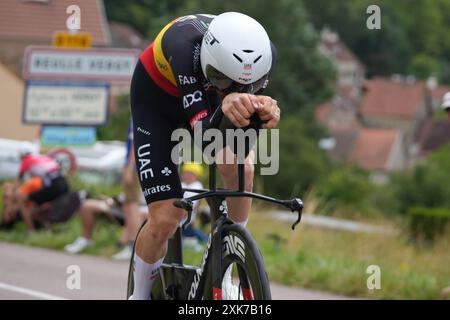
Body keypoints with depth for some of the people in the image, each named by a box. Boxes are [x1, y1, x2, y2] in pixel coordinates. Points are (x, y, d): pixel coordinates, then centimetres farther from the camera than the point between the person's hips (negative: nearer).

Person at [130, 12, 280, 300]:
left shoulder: (263, 53, -31)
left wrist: (262, 109, -54)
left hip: (204, 96, 3)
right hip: (156, 101, -3)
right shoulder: (186, 46, -42)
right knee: (165, 219, -10)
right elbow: (204, 134, -43)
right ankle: (140, 294, 19)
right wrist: (226, 105, -65)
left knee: (241, 168, -26)